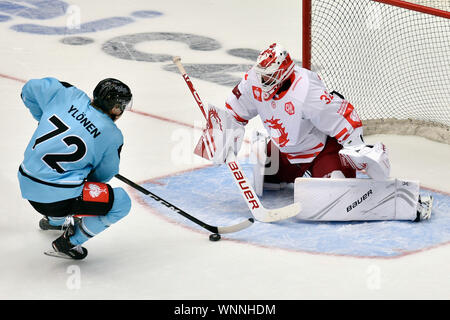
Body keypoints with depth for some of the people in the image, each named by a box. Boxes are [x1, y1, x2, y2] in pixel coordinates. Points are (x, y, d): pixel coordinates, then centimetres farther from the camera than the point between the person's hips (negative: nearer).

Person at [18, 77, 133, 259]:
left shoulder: (66, 94, 0)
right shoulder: (112, 136, -10)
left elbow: (29, 90, 16)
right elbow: (102, 175, 4)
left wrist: (45, 119, 31)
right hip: (56, 199, -8)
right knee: (121, 202, 1)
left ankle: (54, 221, 52)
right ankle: (70, 242, 7)